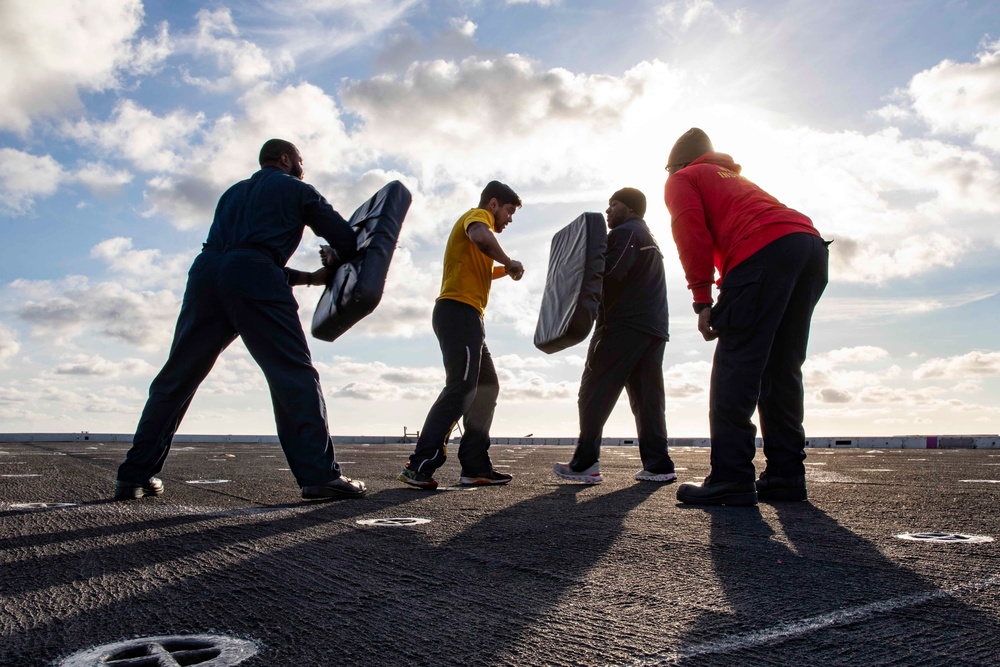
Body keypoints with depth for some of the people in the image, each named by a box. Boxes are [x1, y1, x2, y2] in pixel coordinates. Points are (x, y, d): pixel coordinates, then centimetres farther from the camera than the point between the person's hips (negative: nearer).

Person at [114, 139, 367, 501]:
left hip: (206, 272, 6)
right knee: (294, 376, -7)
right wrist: (338, 267, 36)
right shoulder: (296, 190, 20)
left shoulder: (234, 193, 36)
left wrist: (307, 277, 34)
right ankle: (319, 474, -16)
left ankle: (134, 476, 15)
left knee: (175, 380, 12)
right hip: (254, 280, -5)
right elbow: (345, 239, 14)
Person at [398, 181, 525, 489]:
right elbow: (481, 237, -26)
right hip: (459, 311, -11)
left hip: (467, 318, 11)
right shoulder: (478, 215, 0)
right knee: (461, 387, -17)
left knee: (486, 387, 8)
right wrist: (509, 262, -12)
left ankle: (475, 466, 6)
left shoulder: (475, 222, 31)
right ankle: (419, 465, -20)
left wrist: (503, 271, 20)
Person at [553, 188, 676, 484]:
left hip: (624, 325, -9)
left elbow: (612, 271, -19)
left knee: (595, 392, -7)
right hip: (653, 327, 9)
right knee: (647, 397, 5)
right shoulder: (650, 239, 29)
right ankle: (658, 464, 1)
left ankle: (585, 463, -10)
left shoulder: (625, 232, -2)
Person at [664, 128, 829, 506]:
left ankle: (731, 481, -14)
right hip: (812, 245, 8)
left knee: (736, 368, -10)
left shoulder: (681, 179, 18)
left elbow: (692, 233, 0)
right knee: (781, 369, 9)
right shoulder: (734, 177, 40)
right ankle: (785, 475, 9)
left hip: (764, 251, -8)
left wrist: (702, 300, -4)